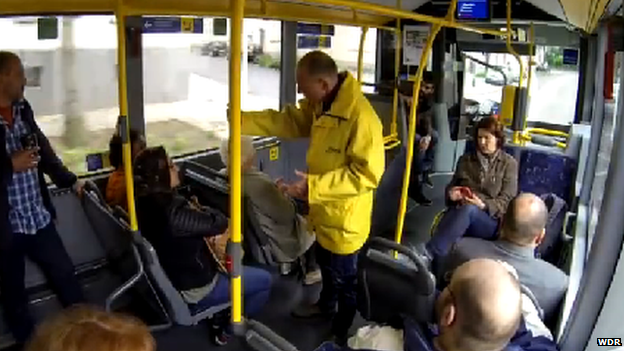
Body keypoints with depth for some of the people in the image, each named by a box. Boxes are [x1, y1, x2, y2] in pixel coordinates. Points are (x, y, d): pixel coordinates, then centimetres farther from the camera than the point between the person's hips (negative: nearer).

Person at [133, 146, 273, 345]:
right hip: (195, 289, -9)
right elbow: (219, 223, -25)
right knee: (264, 280, 5)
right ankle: (231, 325, 19)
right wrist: (201, 211, -8)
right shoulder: (172, 213, -36)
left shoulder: (146, 203, -6)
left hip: (174, 277, 9)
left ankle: (222, 316, 30)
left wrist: (195, 212, -8)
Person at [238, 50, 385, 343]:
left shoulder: (361, 116, -31)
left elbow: (368, 173, -32)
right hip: (324, 211, 9)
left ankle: (343, 332, 41)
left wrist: (315, 185, -34)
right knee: (325, 264, 32)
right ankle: (326, 304, 60)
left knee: (344, 278, 15)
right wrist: (240, 120, -4)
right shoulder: (320, 105, -2)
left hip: (344, 217, -9)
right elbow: (288, 121, 5)